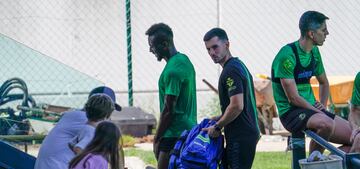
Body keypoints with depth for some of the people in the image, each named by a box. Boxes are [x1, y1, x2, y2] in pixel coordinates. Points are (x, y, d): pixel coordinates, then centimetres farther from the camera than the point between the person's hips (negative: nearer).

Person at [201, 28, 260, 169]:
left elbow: (237, 106, -23)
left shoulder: (231, 71, -16)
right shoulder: (239, 65, 17)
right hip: (248, 132, 11)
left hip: (240, 136, -11)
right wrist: (220, 119, 19)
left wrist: (217, 127, -12)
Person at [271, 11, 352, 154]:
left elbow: (324, 83, 27)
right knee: (327, 124, -38)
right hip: (291, 112, -8)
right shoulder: (287, 56, -16)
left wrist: (323, 104, 8)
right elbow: (293, 98, -19)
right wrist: (318, 112, -13)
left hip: (312, 109, 8)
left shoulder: (314, 52, 11)